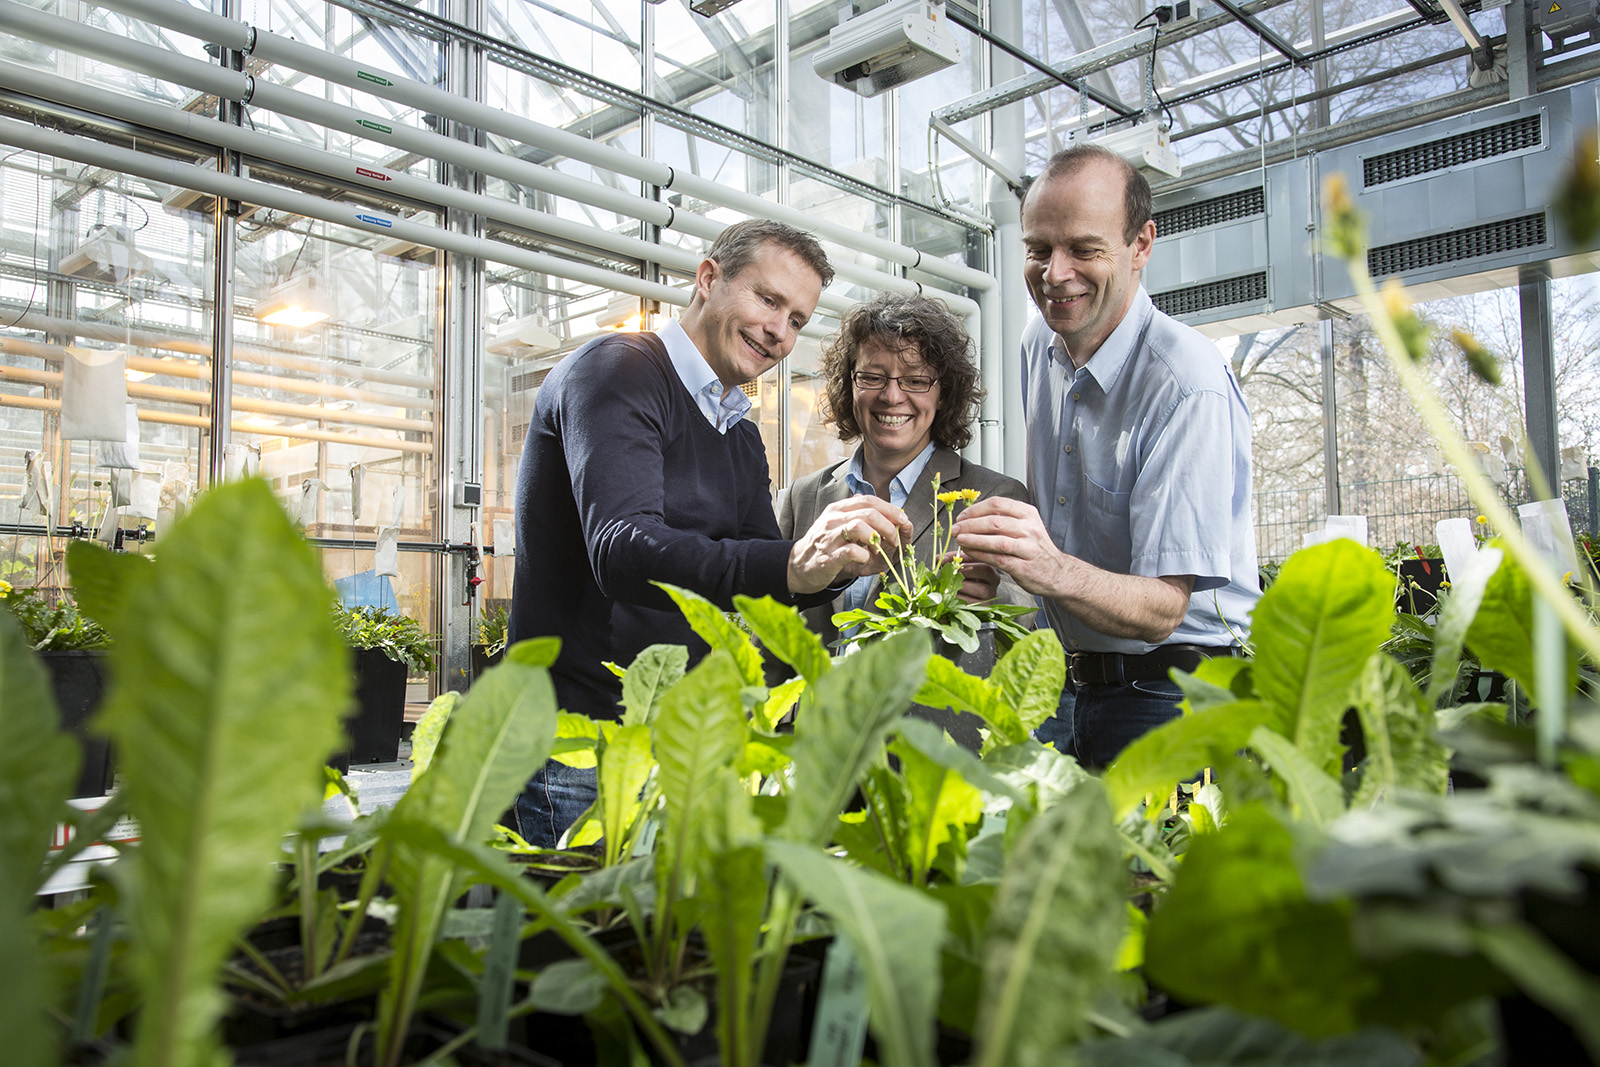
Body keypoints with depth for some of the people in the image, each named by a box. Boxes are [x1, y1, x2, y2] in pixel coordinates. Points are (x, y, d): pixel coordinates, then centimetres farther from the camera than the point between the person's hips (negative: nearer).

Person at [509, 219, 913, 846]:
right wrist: (792, 565, -41)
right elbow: (624, 551, -27)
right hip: (581, 741, -7)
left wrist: (842, 564, -13)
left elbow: (759, 582, 8)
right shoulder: (615, 370, -11)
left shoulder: (743, 437, 16)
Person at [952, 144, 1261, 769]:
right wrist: (996, 554, 1)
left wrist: (1052, 570, -44)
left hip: (1171, 699, -6)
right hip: (1075, 688, 7)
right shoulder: (1040, 345, 1)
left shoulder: (1190, 388, -23)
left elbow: (1162, 610, -27)